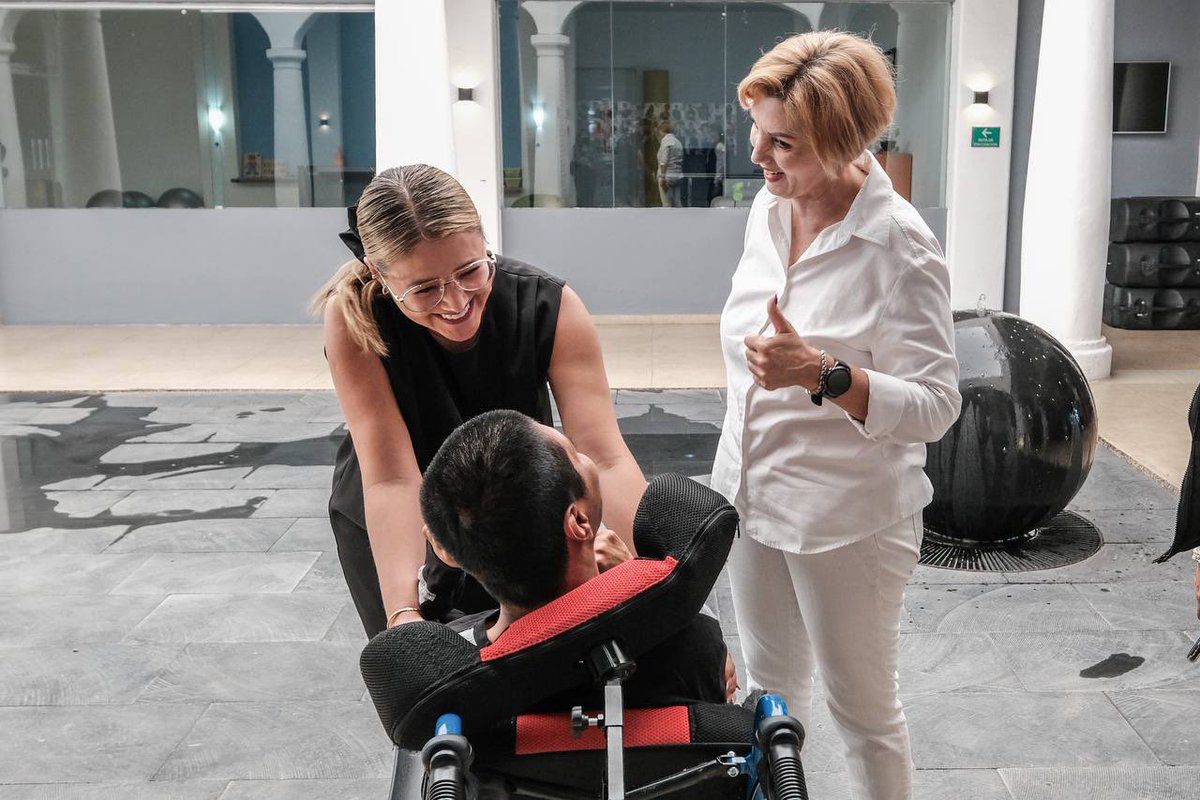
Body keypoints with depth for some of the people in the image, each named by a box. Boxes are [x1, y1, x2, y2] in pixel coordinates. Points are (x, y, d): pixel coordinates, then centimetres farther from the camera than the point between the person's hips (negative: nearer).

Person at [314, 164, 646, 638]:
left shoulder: (548, 306, -27)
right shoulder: (354, 316, -28)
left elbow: (606, 459, -33)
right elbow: (390, 477, -34)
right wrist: (402, 614, -46)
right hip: (387, 530, 0)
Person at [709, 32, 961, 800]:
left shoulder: (899, 247, -21)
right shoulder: (768, 208, 1)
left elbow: (935, 406, -22)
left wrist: (823, 373, -37)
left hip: (847, 518, -7)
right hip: (752, 497, 7)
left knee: (862, 704, 12)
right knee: (770, 681, 22)